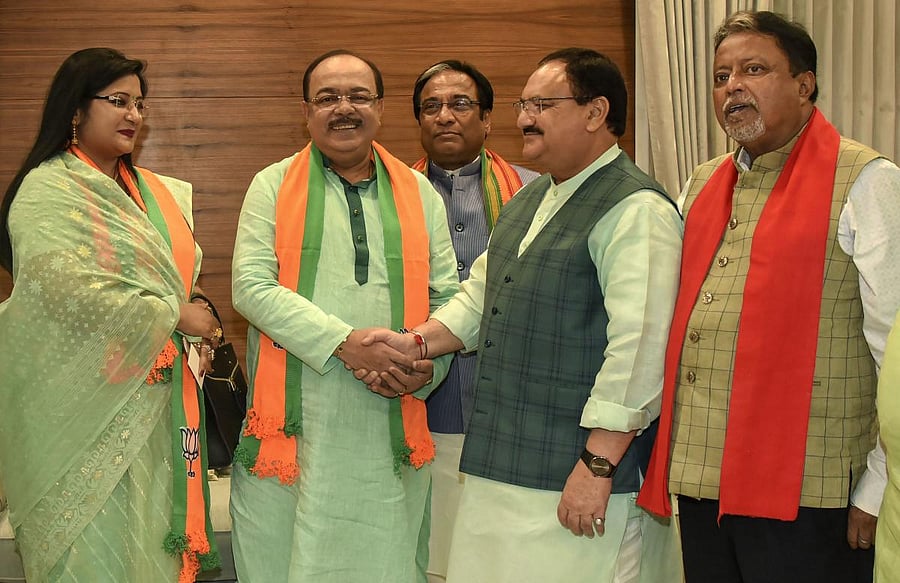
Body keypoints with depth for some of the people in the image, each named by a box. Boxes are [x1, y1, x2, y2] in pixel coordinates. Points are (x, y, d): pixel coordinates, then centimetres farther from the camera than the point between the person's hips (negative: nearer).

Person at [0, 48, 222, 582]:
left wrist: (196, 315, 1)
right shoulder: (49, 190, -8)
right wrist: (174, 316, -14)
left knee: (151, 538, 10)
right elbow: (70, 290, -20)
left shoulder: (151, 190, 14)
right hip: (89, 404, -6)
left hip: (155, 397, 7)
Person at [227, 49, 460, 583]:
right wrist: (343, 340, -16)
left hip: (392, 425, 2)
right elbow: (251, 285, -6)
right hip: (293, 422, -1)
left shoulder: (419, 193, 12)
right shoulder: (273, 186, 5)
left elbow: (447, 294, 8)